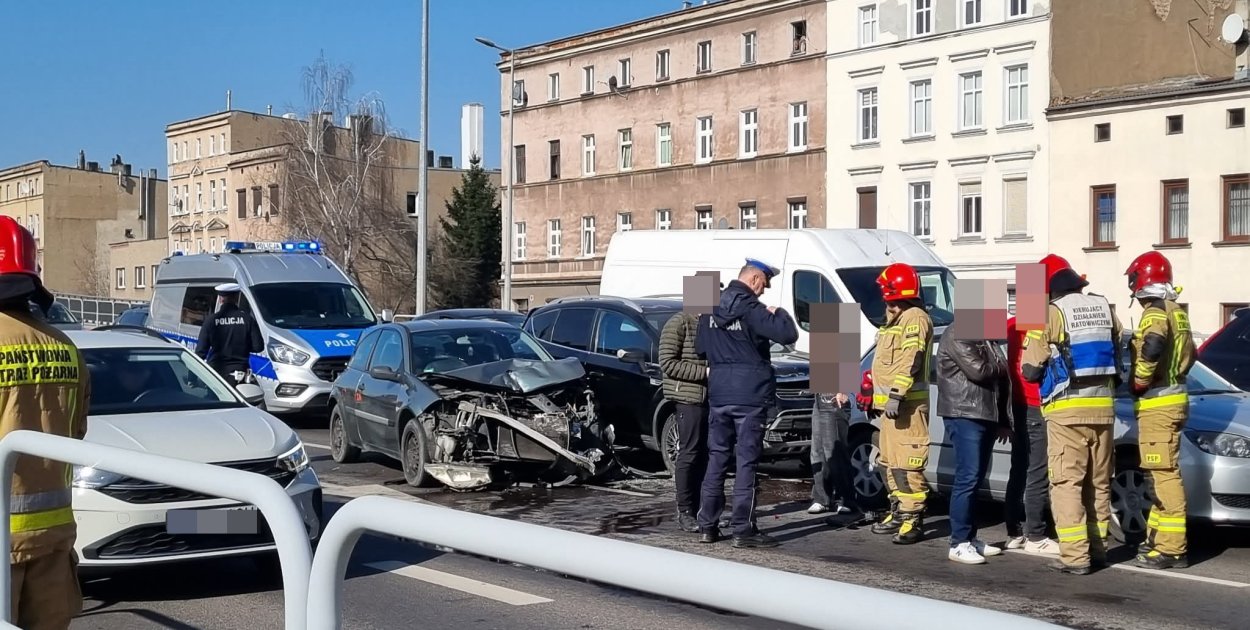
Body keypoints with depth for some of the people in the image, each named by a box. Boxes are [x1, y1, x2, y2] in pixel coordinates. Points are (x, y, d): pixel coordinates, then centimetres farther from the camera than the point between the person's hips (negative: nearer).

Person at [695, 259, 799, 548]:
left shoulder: (711, 308, 8)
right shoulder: (751, 309, -13)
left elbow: (700, 347, 16)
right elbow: (788, 334, -21)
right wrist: (779, 314, -3)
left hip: (718, 394, 6)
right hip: (750, 394, -6)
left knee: (717, 458, 12)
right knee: (746, 461, -3)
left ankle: (707, 525, 14)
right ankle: (743, 529, -3)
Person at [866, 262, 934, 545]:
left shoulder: (915, 318, -12)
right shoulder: (895, 319, 22)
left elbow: (910, 360, -23)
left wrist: (896, 394, -28)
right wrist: (876, 396, 29)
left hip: (907, 405, -11)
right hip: (890, 403, 11)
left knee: (907, 463, -13)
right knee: (891, 462, 16)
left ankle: (913, 518, -13)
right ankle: (898, 513, 25)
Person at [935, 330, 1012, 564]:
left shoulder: (986, 340, 20)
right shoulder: (957, 336, -9)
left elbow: (1000, 379, 19)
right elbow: (978, 371, -19)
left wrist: (1003, 422, 15)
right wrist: (999, 368, 2)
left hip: (986, 417, 9)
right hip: (965, 415, -9)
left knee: (976, 478, 11)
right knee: (968, 477, -12)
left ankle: (970, 538, 17)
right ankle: (959, 544, -10)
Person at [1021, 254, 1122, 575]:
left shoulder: (1050, 313, -8)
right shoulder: (1104, 308, 10)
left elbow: (1030, 369, -5)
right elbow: (1116, 355, 16)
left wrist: (1048, 372, 15)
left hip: (1068, 409, -6)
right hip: (1103, 405, 6)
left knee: (1067, 483, -3)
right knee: (1098, 482, 15)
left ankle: (1075, 555, -7)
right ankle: (1097, 548, 20)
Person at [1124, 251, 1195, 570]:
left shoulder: (1155, 313, -13)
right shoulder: (1177, 313, 17)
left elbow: (1151, 349, -31)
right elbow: (1190, 353, 23)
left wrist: (1138, 382, -18)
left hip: (1156, 403, -10)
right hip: (1173, 396, 10)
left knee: (1165, 474, -10)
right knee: (1164, 473, 16)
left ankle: (1172, 549, -10)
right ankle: (1159, 537, 24)